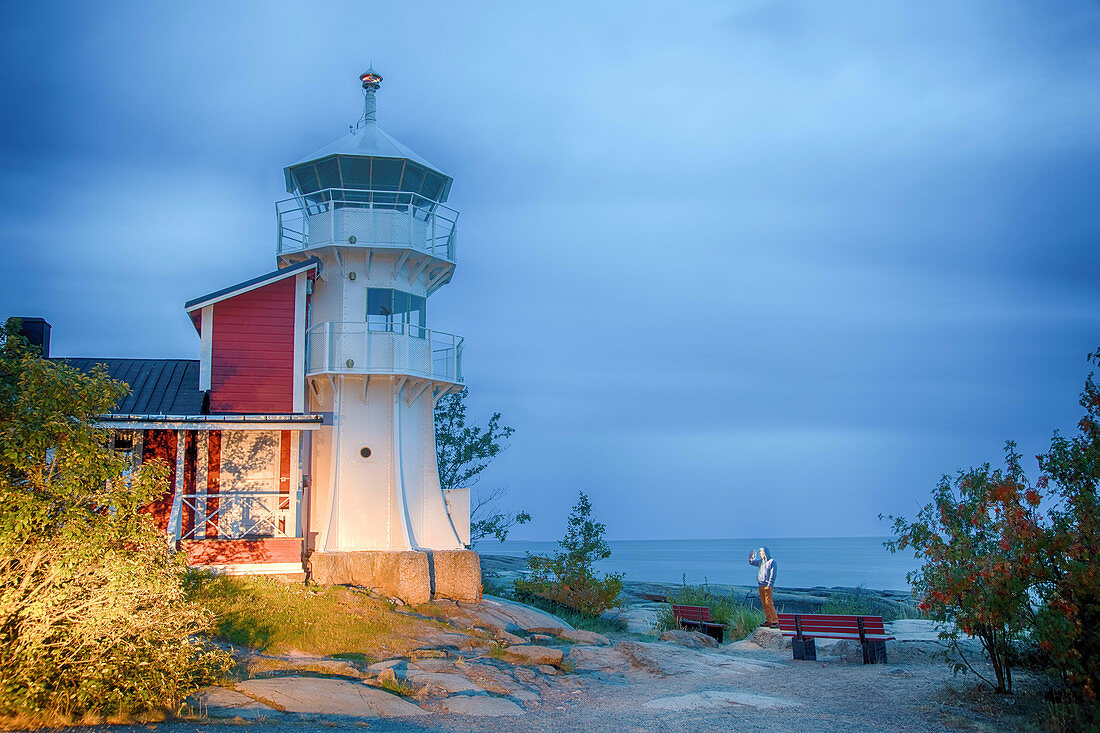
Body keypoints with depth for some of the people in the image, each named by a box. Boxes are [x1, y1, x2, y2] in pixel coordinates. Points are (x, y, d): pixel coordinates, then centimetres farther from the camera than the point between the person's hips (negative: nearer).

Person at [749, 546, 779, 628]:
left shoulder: (772, 561, -5)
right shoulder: (761, 561, 16)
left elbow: (773, 574, -10)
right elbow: (751, 562, 28)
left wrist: (769, 585, -17)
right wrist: (752, 555, 11)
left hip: (767, 586, -7)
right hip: (761, 586, 7)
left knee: (769, 604, -13)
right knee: (764, 604, 6)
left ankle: (775, 621, -12)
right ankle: (768, 621, 11)